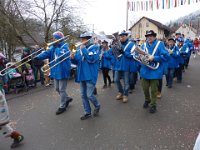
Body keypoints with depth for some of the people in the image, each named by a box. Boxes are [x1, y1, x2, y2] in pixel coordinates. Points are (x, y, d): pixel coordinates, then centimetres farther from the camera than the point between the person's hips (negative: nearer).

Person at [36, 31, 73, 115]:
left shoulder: (65, 46, -12)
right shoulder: (53, 47, 10)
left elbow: (61, 55, -29)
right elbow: (47, 53, -2)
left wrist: (57, 48, -18)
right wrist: (37, 57, -15)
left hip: (62, 71, -8)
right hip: (56, 71, 8)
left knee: (62, 90, 1)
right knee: (57, 88, 18)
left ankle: (62, 106, 16)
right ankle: (67, 99, 38)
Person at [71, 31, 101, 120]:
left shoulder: (94, 47, -5)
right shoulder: (80, 49, 13)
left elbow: (91, 59, -22)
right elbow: (76, 62, 14)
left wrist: (83, 49, -17)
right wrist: (73, 58, -7)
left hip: (90, 75, -6)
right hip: (81, 75, 7)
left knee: (89, 95, -5)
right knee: (83, 95, 10)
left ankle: (97, 106, 25)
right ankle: (87, 112, 25)